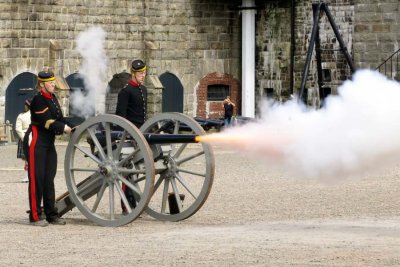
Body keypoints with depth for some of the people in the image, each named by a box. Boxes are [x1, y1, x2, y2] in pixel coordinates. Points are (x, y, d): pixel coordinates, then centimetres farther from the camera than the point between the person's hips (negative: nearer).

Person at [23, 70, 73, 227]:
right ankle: (35, 216, -3)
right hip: (36, 143, -9)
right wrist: (64, 128, -18)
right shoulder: (38, 99, -13)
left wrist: (69, 126, -5)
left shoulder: (53, 98, 14)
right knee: (37, 179, -6)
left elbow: (59, 119, 11)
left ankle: (51, 215, 13)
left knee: (49, 179, 9)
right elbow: (46, 122, -20)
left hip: (49, 143, 9)